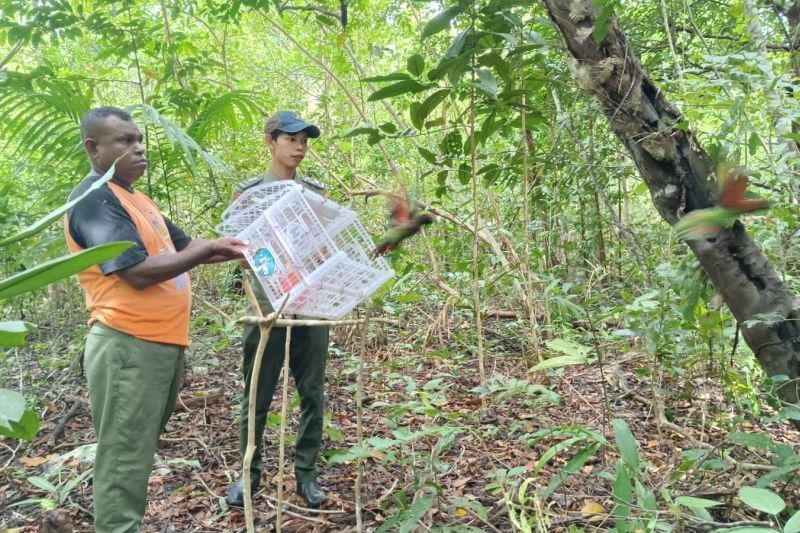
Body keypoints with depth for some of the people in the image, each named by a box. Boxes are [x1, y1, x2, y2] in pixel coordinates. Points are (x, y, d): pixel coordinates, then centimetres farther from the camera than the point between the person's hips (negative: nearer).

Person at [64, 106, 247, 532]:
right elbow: (139, 272, -22)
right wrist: (207, 250, -14)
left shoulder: (136, 198, 16)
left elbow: (183, 247, 19)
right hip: (128, 347, -10)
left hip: (165, 343, 10)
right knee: (123, 460, 0)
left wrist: (238, 249, 5)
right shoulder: (95, 200, -14)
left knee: (139, 453, 20)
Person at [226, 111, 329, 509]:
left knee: (311, 393, 7)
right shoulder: (248, 191, 2)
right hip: (267, 304, -2)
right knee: (257, 394, 7)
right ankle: (250, 471, 24)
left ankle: (306, 472, 20)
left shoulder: (316, 191, 10)